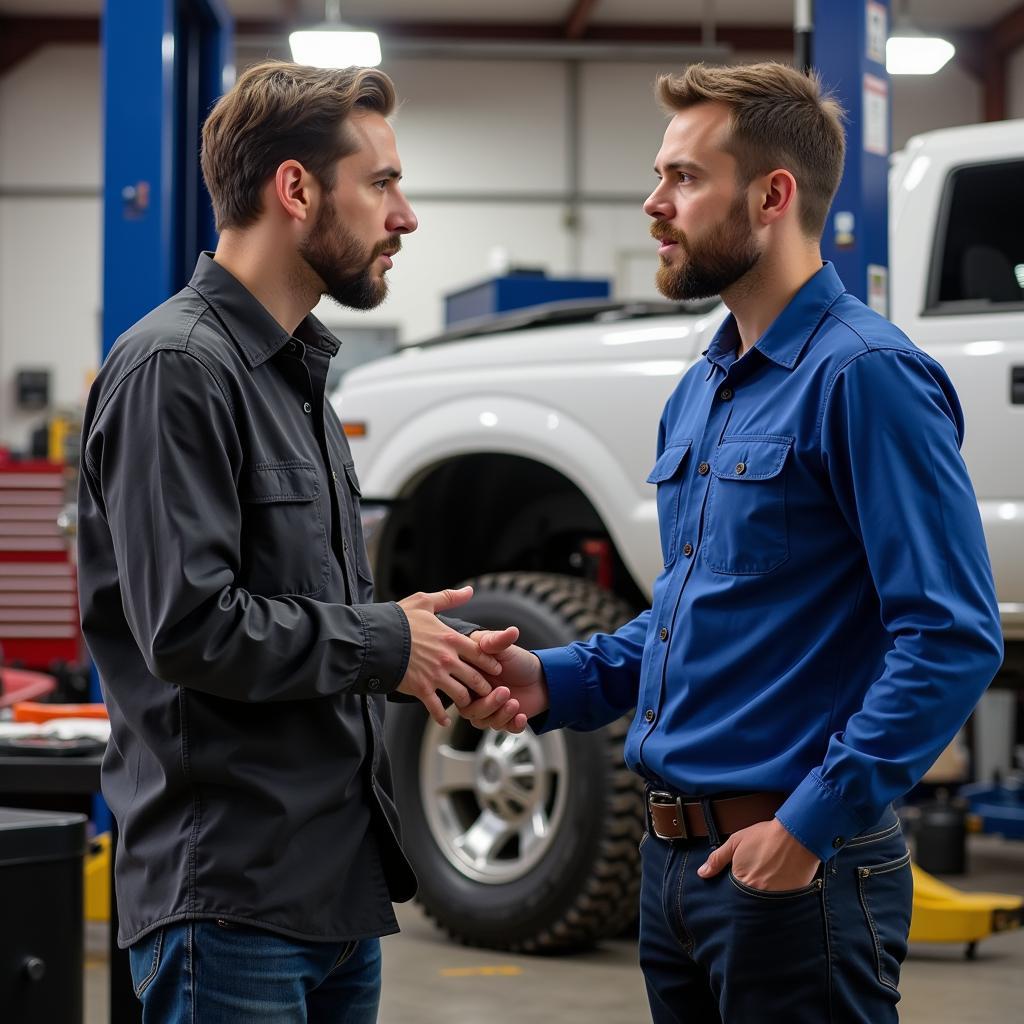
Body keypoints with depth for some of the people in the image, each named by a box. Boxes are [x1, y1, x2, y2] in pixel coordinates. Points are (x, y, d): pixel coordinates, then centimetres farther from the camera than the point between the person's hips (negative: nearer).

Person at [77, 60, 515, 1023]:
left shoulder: (294, 370, 19)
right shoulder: (175, 367, -13)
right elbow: (190, 629, -22)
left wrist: (417, 647, 5)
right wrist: (385, 640, -10)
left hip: (340, 884, 9)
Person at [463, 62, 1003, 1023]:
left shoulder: (864, 375, -14)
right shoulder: (701, 391, 14)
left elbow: (952, 639, -20)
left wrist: (813, 823, -22)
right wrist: (553, 682, 7)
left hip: (799, 872, -8)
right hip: (675, 860, 8)